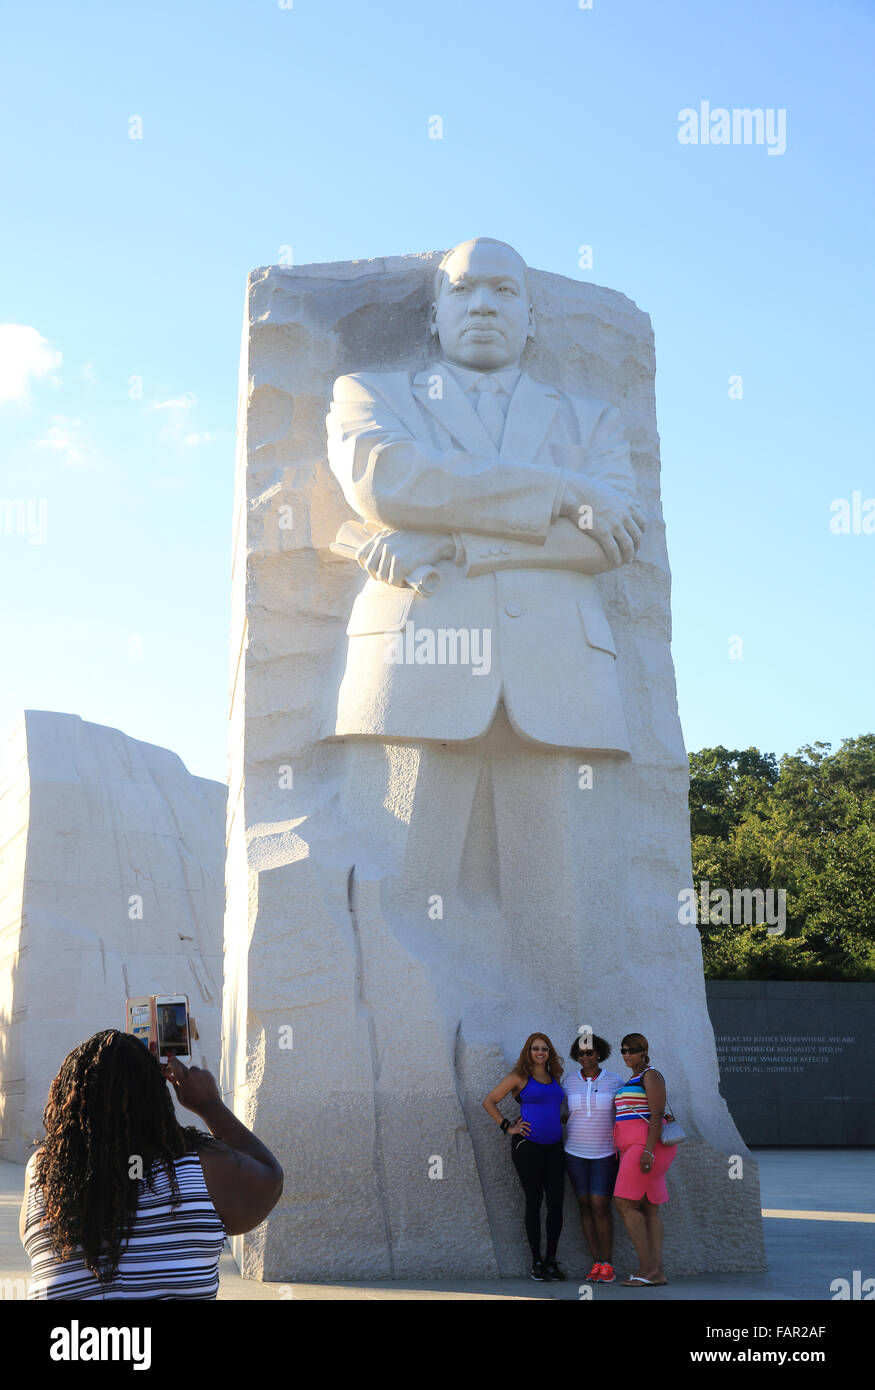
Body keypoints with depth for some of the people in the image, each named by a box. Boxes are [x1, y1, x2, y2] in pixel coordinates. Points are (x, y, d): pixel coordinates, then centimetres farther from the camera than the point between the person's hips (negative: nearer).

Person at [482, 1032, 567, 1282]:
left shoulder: (555, 1078, 14)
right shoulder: (519, 1077, -1)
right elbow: (489, 1102, 1)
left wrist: (561, 1119, 12)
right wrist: (508, 1127, -4)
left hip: (554, 1146, 5)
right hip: (528, 1146, -5)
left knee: (556, 1201, 0)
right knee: (534, 1201, -1)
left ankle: (552, 1260, 8)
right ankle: (536, 1263, 5)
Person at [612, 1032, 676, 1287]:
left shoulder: (651, 1076, -8)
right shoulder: (631, 1081, 20)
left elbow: (657, 1115, -16)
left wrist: (648, 1151, -24)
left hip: (647, 1146, -10)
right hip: (633, 1149, 10)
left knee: (624, 1203, -13)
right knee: (648, 1208, 5)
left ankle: (646, 1268, -11)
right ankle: (657, 1271, 3)